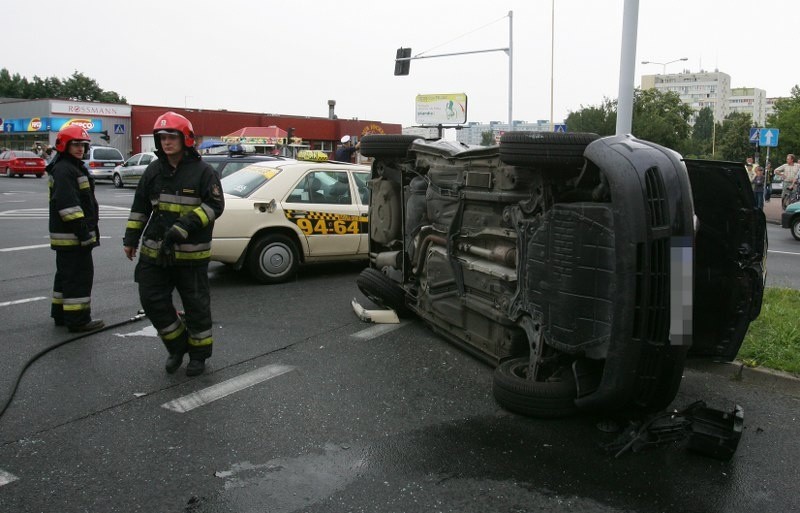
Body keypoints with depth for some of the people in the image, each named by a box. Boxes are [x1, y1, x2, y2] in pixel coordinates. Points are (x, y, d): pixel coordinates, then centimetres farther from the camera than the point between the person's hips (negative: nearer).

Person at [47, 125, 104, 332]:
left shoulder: (74, 168, 20)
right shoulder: (63, 170, -15)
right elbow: (68, 205, -24)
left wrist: (87, 229, 26)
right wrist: (83, 231, -25)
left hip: (68, 236, 11)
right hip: (71, 235, -11)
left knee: (66, 275, 17)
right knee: (80, 276, -7)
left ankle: (61, 314, 28)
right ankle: (78, 320, -2)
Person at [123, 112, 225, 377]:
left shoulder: (202, 171, -7)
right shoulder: (154, 170, 10)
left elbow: (215, 205, -13)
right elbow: (140, 206, 17)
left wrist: (186, 226, -24)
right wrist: (131, 238, 15)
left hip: (191, 253, -5)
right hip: (155, 252, 5)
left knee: (196, 304, 5)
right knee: (152, 301, 5)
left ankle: (199, 353, 23)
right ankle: (177, 346, 25)